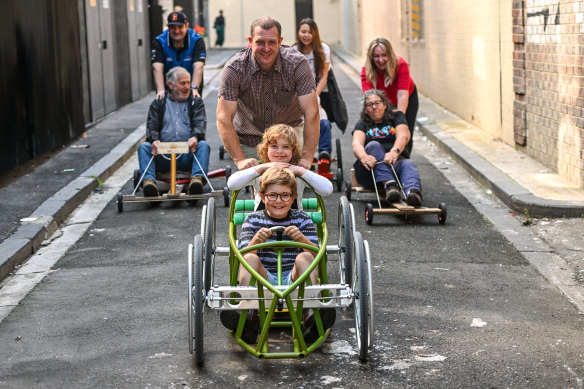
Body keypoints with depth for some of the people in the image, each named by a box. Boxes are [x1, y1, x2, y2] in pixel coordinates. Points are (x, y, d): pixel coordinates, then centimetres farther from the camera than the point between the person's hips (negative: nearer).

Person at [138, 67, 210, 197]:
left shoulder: (195, 101, 18)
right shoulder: (158, 103, 19)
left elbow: (200, 123, 2)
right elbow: (152, 125, 6)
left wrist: (195, 137, -23)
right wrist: (154, 140, -19)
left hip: (187, 154, 0)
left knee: (204, 145, -30)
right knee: (143, 146, -25)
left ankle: (197, 179, -51)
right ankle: (149, 181, -46)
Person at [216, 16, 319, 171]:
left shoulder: (297, 63, -21)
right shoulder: (235, 68, -22)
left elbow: (311, 112, -23)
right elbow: (224, 118, -23)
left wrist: (307, 158, -31)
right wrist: (240, 159, -32)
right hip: (248, 139, 0)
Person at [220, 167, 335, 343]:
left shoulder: (301, 218, 8)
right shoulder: (253, 219, 8)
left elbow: (316, 255, -5)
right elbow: (245, 256, -6)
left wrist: (301, 238, -26)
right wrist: (256, 240, -28)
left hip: (293, 280, 0)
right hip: (263, 282, 0)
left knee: (304, 257, -26)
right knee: (250, 258, -26)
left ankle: (311, 314, -39)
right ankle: (245, 318, -39)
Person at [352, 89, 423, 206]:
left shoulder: (396, 117, 18)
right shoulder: (362, 124, 18)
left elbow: (403, 136, -4)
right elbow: (356, 144, -4)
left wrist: (394, 152, -29)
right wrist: (364, 157, -30)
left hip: (395, 163, 0)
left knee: (408, 164, -32)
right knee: (373, 145, -28)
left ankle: (413, 191, -66)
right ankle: (389, 184, -49)